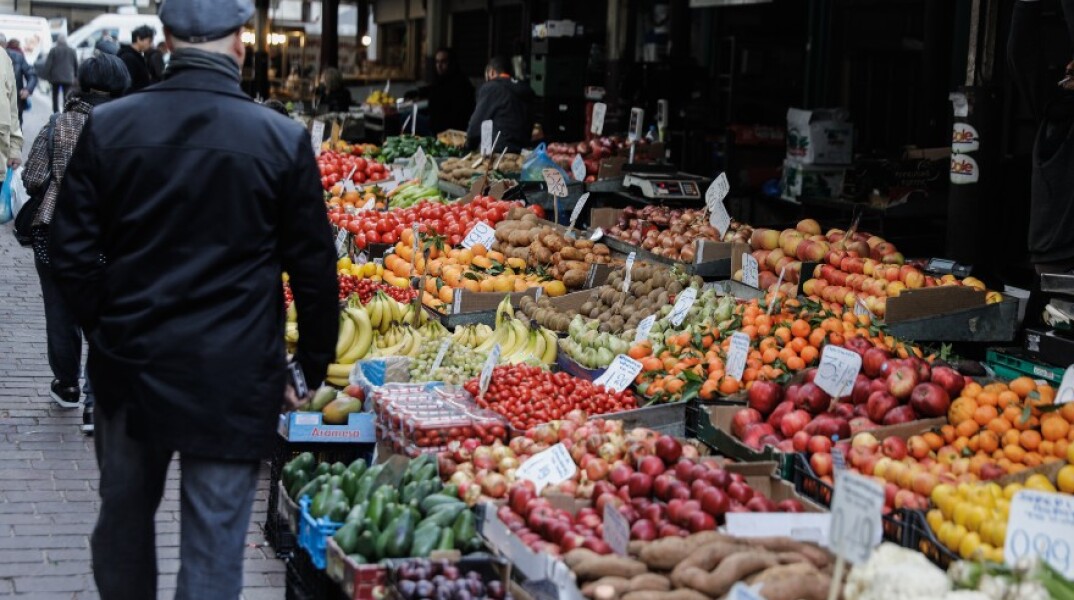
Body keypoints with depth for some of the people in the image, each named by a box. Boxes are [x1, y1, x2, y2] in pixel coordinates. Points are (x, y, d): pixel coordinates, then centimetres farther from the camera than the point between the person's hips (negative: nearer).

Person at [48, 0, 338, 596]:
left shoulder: (107, 126, -4)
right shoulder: (283, 139, -9)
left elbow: (71, 254, 0)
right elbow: (314, 270, -4)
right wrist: (312, 366, 9)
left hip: (128, 366, 3)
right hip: (232, 377, -3)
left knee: (123, 518, 21)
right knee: (213, 548, 5)